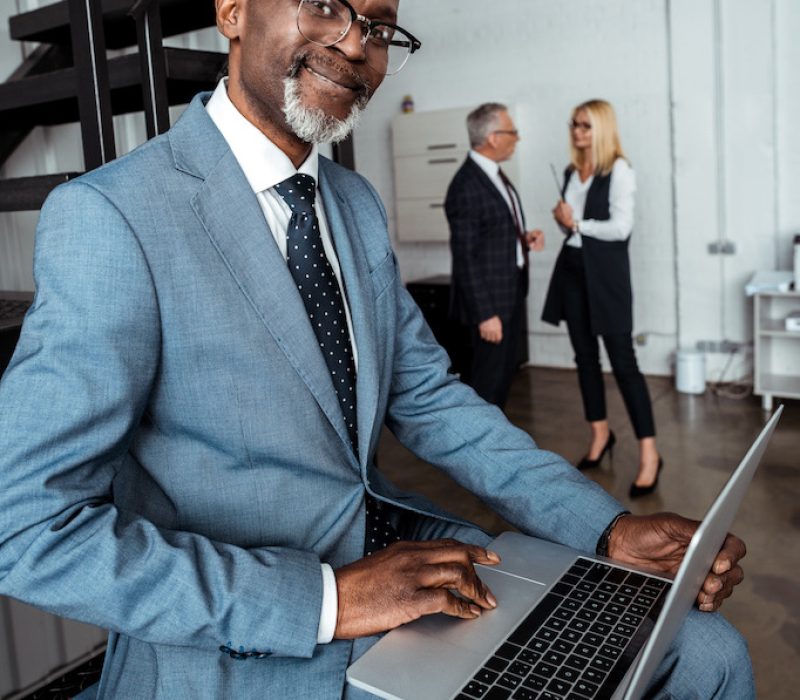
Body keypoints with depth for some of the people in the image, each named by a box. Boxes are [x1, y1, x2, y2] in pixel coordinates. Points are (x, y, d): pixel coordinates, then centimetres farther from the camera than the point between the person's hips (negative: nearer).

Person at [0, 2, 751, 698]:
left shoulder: (357, 204, 5)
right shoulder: (110, 214, -17)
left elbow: (426, 398, 6)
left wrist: (609, 525, -3)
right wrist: (324, 599, -24)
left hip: (397, 553, 7)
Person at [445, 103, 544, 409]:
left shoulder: (495, 174, 10)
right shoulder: (466, 188, -19)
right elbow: (466, 258, -20)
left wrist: (524, 238, 1)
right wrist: (485, 313, -21)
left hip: (512, 294, 9)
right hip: (490, 299, -9)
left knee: (504, 375, 17)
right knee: (486, 380, 0)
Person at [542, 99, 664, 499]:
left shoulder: (619, 170, -8)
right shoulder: (571, 172, 13)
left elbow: (621, 227, -17)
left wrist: (578, 223, -10)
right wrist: (562, 221, -2)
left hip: (605, 271, -7)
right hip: (572, 268, 7)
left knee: (622, 360, -8)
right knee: (585, 356, 12)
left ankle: (649, 453, -2)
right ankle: (600, 433, 28)